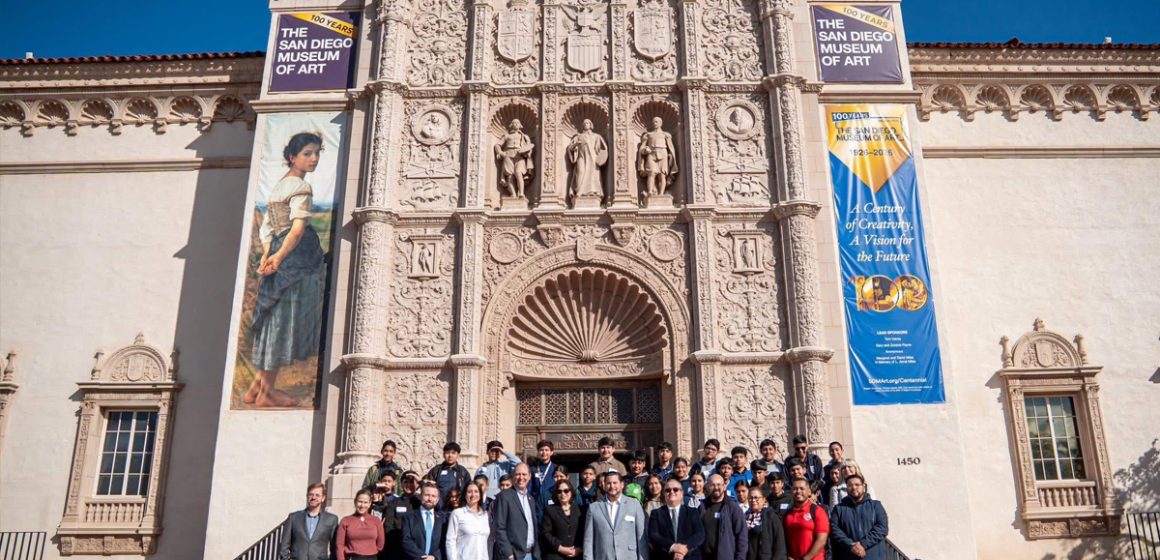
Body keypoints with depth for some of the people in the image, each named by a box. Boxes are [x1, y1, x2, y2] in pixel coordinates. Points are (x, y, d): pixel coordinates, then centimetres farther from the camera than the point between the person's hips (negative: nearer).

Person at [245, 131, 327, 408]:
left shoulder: (279, 184, 20)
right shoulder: (301, 187, -9)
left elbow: (266, 227, 18)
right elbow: (298, 229, -22)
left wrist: (267, 255, 7)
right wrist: (279, 257, -23)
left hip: (283, 256, 9)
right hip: (296, 255, -9)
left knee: (276, 320, 14)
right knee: (285, 319, -3)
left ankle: (257, 387, 21)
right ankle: (267, 392, 4)